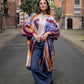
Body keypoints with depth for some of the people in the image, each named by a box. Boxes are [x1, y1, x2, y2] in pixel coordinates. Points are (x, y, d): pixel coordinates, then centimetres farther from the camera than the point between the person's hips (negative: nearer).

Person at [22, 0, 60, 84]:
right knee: (34, 67, -8)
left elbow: (57, 29, 8)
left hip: (46, 43, 1)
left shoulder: (50, 18, 7)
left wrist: (47, 33, -8)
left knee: (46, 64, 9)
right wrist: (34, 34, -8)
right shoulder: (34, 16, 5)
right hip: (36, 43, 0)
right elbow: (25, 25, 5)